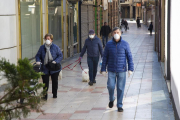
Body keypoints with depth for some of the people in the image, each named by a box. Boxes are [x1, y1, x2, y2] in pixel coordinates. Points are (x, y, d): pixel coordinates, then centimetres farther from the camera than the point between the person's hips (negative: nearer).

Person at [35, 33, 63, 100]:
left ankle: (54, 94, 31)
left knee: (55, 81, 14)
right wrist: (38, 61, -15)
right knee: (45, 82, -5)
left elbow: (60, 56, -4)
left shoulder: (55, 47, -5)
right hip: (45, 68, 0)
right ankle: (45, 95, 0)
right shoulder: (42, 47, 0)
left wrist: (56, 61, -19)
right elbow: (38, 55, 5)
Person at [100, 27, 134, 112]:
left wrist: (130, 69, -8)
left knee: (120, 88, 1)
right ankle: (111, 99, 26)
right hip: (111, 71, 1)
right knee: (110, 86, -5)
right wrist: (103, 69, 2)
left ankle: (119, 106, 13)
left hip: (121, 70, -1)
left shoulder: (125, 44, -3)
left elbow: (129, 57, -1)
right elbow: (105, 57, 5)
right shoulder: (109, 44, 0)